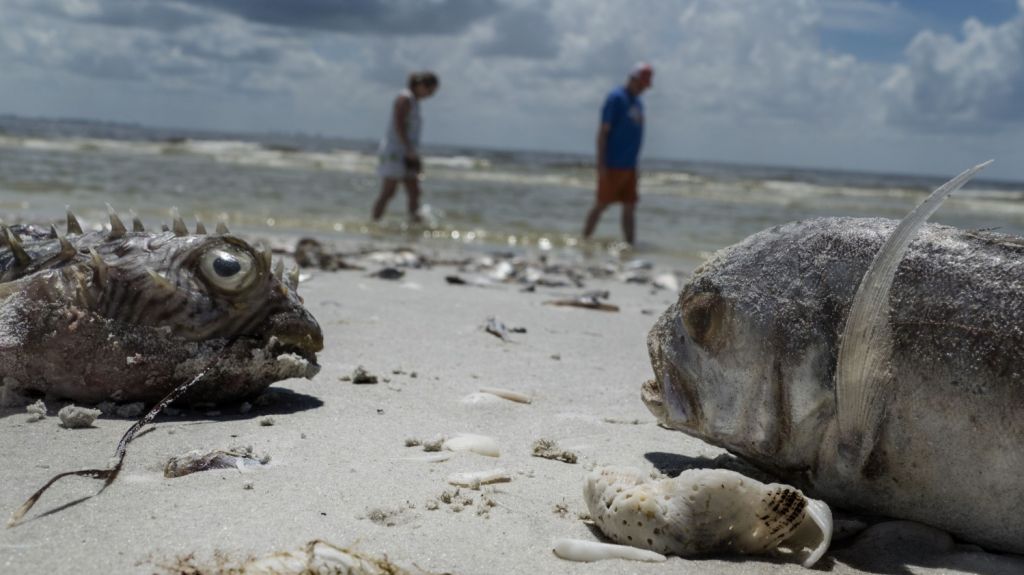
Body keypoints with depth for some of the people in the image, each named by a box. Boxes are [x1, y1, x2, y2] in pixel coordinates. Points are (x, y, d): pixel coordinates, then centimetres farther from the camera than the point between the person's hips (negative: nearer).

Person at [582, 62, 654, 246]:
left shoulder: (638, 103, 14)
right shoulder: (616, 98, -9)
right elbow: (603, 131, -13)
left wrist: (633, 162, 16)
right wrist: (601, 164, -17)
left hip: (629, 167, 8)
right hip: (612, 166, -8)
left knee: (630, 207, 6)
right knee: (601, 204, -3)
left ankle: (631, 245, 9)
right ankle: (584, 241, 6)